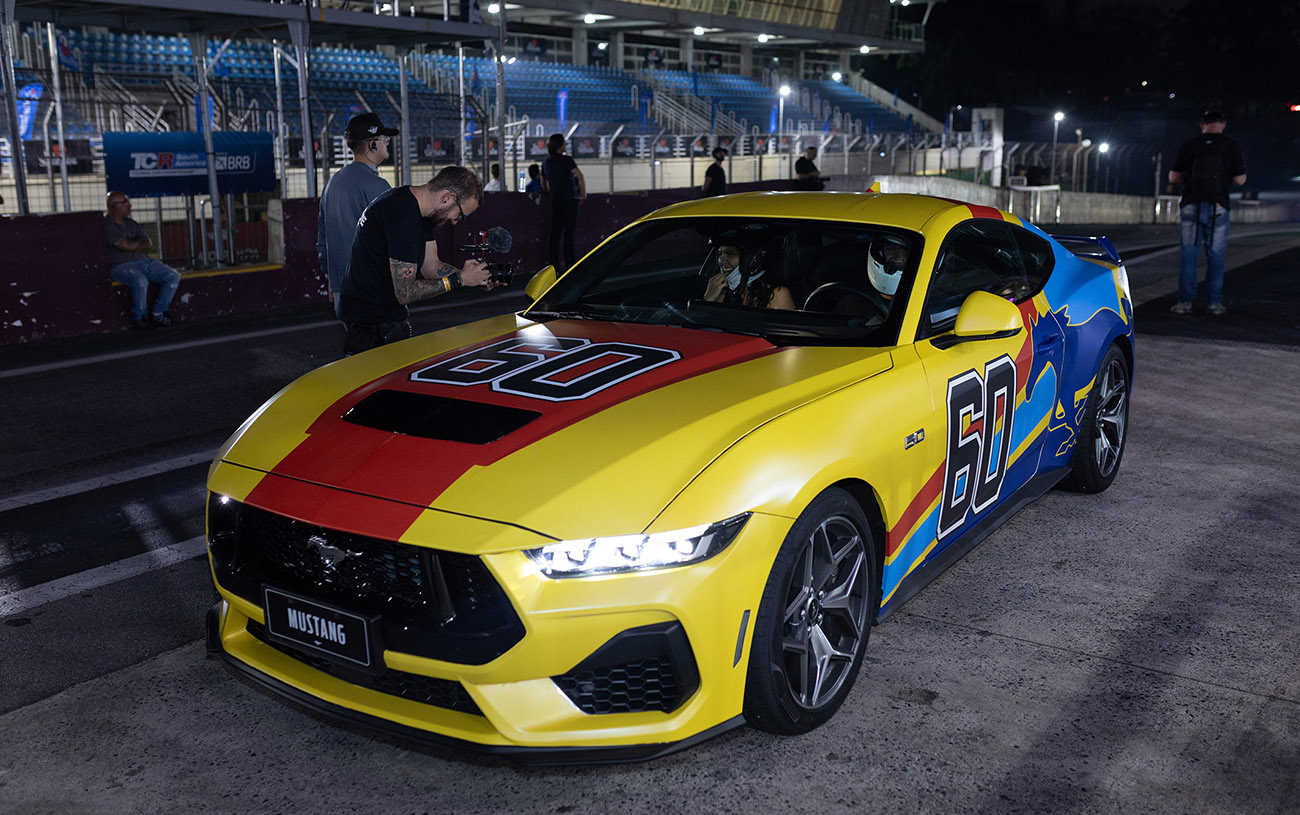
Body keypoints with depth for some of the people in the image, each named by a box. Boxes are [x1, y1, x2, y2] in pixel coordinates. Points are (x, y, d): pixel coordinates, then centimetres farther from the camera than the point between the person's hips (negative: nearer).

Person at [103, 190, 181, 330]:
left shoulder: (131, 223, 21)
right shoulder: (106, 224, -4)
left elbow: (148, 245, 15)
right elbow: (124, 245, -14)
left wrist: (132, 246, -4)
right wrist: (140, 243, 5)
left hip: (143, 261, 8)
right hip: (120, 266, -8)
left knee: (173, 276, -10)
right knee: (140, 281, -39)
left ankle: (158, 314, -3)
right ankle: (139, 317, -16)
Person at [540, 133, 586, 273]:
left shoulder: (546, 162, 9)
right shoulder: (566, 160, -11)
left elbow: (543, 184, 19)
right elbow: (580, 177, -22)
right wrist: (583, 195, -13)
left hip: (555, 200, 5)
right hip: (570, 199, -5)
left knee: (555, 232, 6)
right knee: (569, 231, -1)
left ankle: (554, 265, 6)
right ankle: (569, 263, -2)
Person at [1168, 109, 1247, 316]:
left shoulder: (1188, 145, 1)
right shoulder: (1231, 146, -1)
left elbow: (1173, 177, 3)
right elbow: (1239, 180, -3)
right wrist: (1224, 180, 17)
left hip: (1191, 207, 0)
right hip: (1218, 208, 0)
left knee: (1188, 255, 4)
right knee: (1216, 256, 7)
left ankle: (1185, 301, 1)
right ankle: (1214, 303, 8)